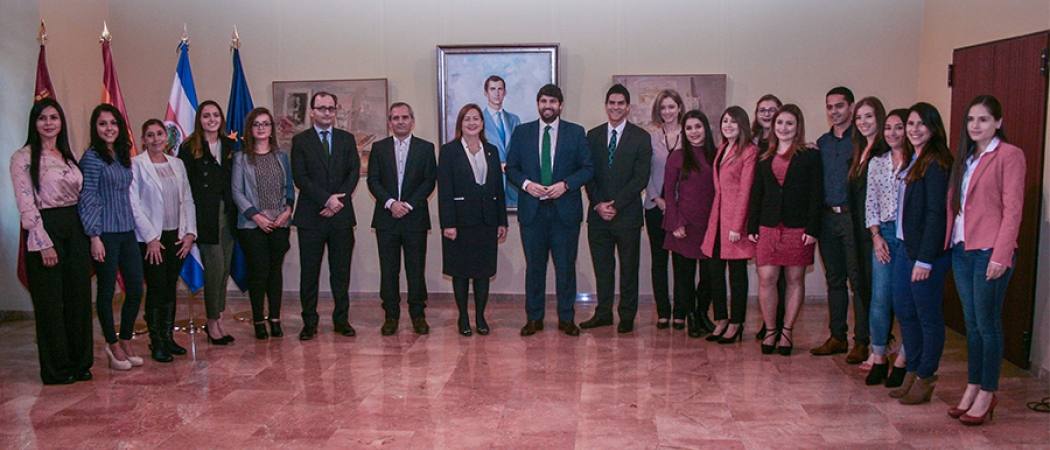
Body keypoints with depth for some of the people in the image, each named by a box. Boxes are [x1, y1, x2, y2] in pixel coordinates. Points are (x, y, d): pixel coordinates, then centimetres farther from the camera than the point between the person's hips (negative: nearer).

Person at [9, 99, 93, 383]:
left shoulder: (69, 155, 14)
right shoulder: (23, 158, -5)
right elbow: (26, 205, -11)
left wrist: (89, 233, 8)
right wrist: (44, 243, -16)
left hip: (75, 229, 6)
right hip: (46, 230, -6)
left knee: (79, 298, 9)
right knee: (50, 302, 1)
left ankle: (79, 362, 20)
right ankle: (56, 368, 12)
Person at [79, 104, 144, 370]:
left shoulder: (123, 156, 12)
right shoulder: (92, 157, -8)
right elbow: (87, 199, -12)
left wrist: (133, 224, 11)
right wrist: (94, 236, -15)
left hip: (127, 232, 6)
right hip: (105, 233, -6)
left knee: (136, 289, 6)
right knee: (107, 291, 5)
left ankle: (126, 341, 22)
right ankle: (113, 345, 18)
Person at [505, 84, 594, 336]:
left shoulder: (576, 133, 5)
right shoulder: (522, 132, 8)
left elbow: (588, 168, 2)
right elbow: (511, 168, 8)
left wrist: (565, 184, -13)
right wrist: (526, 183, -11)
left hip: (565, 209, -1)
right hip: (532, 210, 1)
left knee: (566, 266, 4)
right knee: (534, 266, 7)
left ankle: (566, 318, 16)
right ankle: (534, 318, 17)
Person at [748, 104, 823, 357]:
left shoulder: (810, 156, 3)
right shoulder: (764, 158, 13)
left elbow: (816, 194, -3)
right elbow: (756, 194, 13)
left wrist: (812, 228, -10)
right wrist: (752, 226, 5)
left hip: (798, 228, -2)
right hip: (769, 227, 2)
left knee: (795, 279, 5)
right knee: (766, 278, -5)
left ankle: (787, 331, 14)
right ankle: (770, 330, 8)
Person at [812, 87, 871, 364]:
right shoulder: (822, 142, 14)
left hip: (853, 216, -6)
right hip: (827, 217, 6)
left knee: (858, 280, -2)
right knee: (834, 279, 12)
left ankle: (861, 341, 5)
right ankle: (837, 337, 21)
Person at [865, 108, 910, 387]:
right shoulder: (877, 162, 13)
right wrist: (876, 236, 2)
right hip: (883, 234, 4)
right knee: (880, 299, 2)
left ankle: (902, 361, 9)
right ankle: (879, 358, 12)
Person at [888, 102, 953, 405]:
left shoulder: (936, 163, -14)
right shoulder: (911, 161, 14)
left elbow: (936, 213, -18)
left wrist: (925, 259, -20)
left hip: (927, 250, -9)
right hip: (905, 245, 9)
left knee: (928, 316, 2)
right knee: (904, 311, 13)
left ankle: (925, 381, 14)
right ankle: (911, 373, 25)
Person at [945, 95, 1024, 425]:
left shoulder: (1010, 155, -6)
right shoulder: (966, 158, 16)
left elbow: (1012, 209, -12)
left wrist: (1001, 255, -16)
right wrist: (950, 243, 6)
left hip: (990, 250, -7)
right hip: (962, 249, 7)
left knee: (987, 322, 0)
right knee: (971, 323, 12)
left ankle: (987, 394, 11)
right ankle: (972, 388, 21)